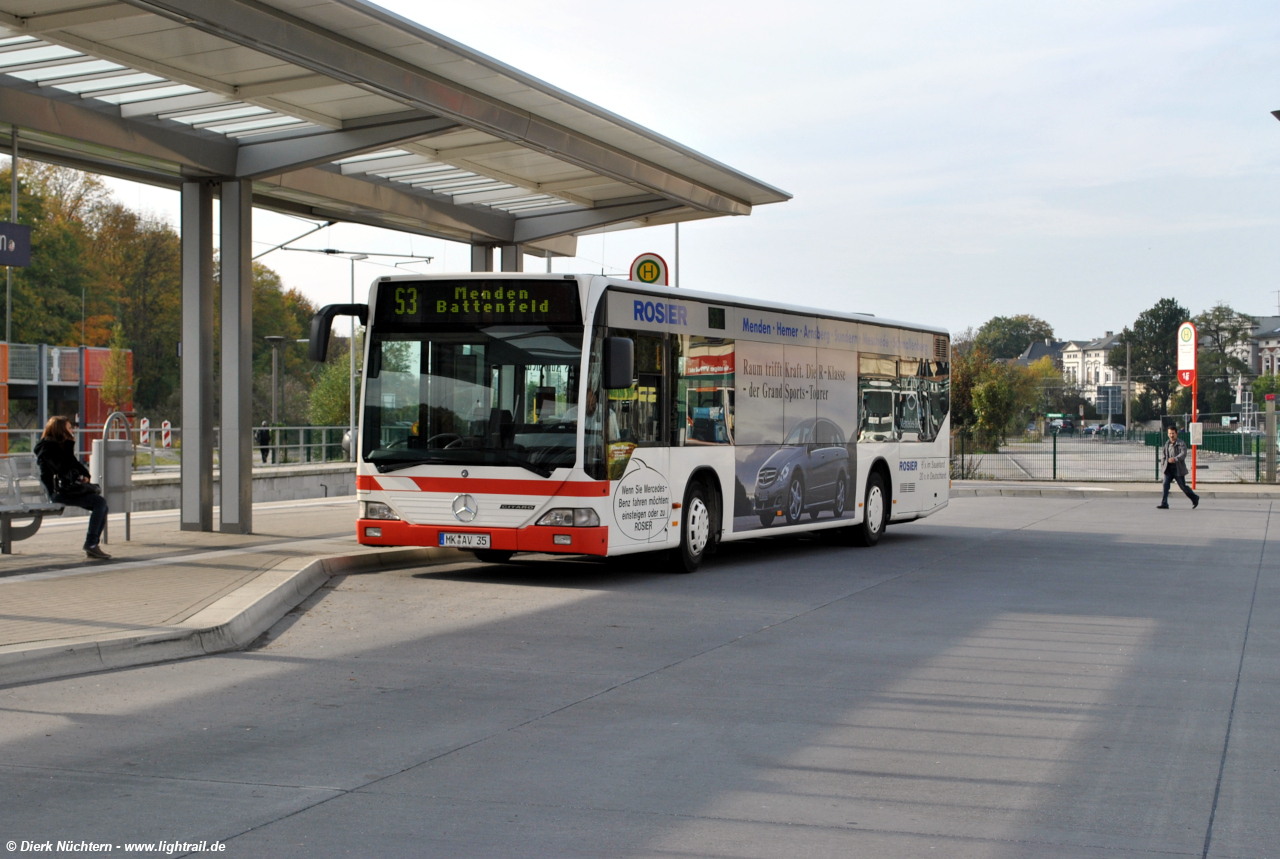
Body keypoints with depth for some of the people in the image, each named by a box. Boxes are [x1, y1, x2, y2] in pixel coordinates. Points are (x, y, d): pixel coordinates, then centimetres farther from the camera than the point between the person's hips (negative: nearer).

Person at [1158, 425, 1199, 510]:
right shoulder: (1167, 443, 10)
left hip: (1178, 468, -5)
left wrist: (1175, 459, -43)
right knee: (1165, 484, -8)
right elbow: (1162, 453, 20)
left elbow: (1183, 454, -27)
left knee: (1183, 486, 6)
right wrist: (1165, 458, 0)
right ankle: (1164, 504, -8)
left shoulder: (1181, 444, -11)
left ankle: (1195, 498, 29)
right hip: (1169, 468, 5)